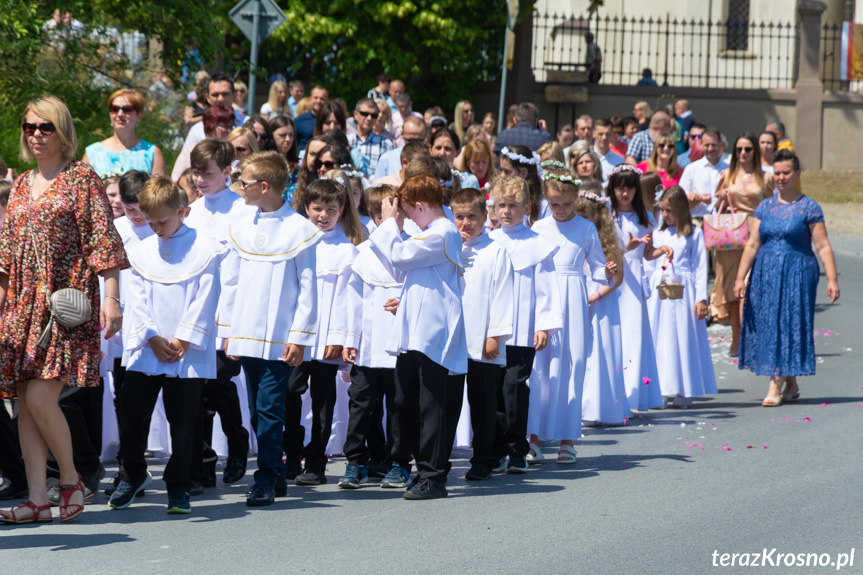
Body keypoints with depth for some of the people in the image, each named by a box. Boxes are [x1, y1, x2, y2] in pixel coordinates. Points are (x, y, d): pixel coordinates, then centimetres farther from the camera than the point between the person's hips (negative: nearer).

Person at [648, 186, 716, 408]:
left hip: (683, 289, -4)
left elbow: (700, 267, -1)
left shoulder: (694, 234, 0)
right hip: (659, 292, 4)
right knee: (660, 339, 1)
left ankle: (683, 391, 3)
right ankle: (661, 389, 5)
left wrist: (701, 298, -6)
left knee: (683, 338, -2)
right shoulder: (657, 234, 13)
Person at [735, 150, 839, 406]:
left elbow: (823, 246, -6)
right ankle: (791, 384, 16)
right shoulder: (764, 207, 10)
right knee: (767, 325, 4)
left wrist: (832, 279, -13)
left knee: (788, 324, -6)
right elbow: (752, 245, 7)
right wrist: (740, 278, 0)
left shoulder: (809, 208, -1)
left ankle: (776, 386, -4)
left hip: (797, 273, -4)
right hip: (765, 274, 4)